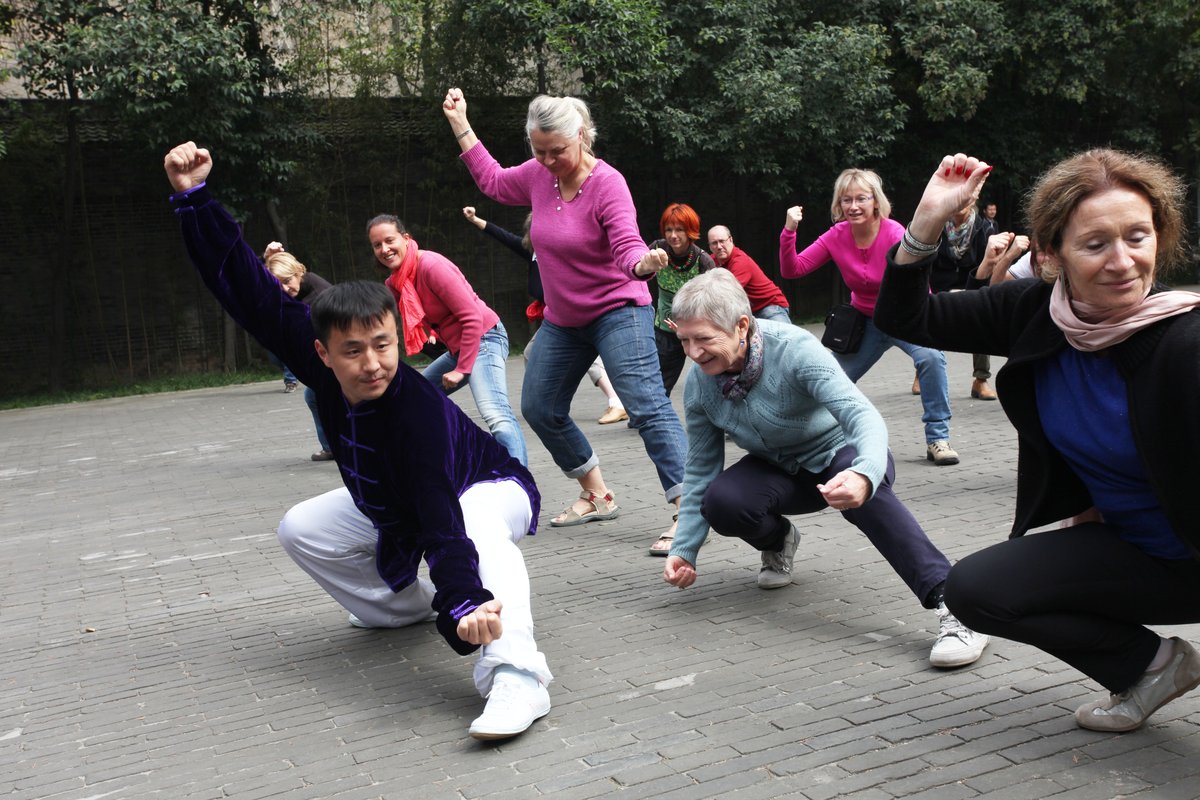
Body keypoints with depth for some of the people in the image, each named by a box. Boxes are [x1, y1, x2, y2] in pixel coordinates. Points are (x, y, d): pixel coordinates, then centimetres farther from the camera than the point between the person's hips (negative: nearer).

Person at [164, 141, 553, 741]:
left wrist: (464, 603, -68)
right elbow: (249, 292, -20)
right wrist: (194, 197, -23)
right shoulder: (320, 364, -23)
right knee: (301, 530, 5)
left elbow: (442, 519, -52)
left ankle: (514, 675, -52)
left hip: (490, 490, -7)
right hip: (391, 504, 8)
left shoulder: (418, 410, -41)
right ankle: (403, 608, 18)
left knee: (480, 528, -41)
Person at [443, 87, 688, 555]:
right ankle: (597, 497, 27)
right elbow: (493, 182, 18)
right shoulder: (539, 175, -1)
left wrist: (645, 263, -53)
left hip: (617, 312, -8)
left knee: (647, 407, -18)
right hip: (562, 320, 8)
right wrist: (460, 125, 16)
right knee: (540, 410, 14)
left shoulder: (607, 184, -20)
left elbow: (627, 247, -29)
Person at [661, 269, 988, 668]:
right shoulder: (699, 385, -13)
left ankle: (949, 602, -46)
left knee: (860, 490, -40)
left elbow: (862, 415, -39)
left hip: (840, 455, -4)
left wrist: (865, 474, -60)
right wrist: (683, 550, -11)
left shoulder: (795, 348, -29)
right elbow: (701, 471, -5)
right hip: (779, 471, 4)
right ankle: (778, 540, 7)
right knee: (720, 502, -27)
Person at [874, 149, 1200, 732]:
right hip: (1127, 546, 5)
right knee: (973, 588, -6)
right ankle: (1150, 665, 12)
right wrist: (928, 219, -18)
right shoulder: (1034, 311, -11)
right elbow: (904, 318, -7)